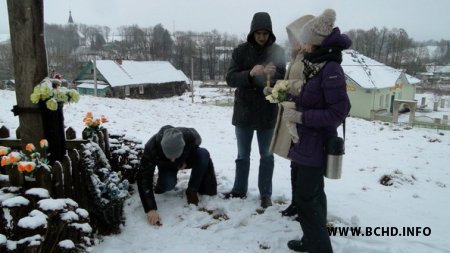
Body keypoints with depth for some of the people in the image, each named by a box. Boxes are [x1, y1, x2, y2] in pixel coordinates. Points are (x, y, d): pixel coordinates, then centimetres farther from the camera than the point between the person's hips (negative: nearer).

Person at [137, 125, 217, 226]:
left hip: (186, 160, 2)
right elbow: (144, 178, -40)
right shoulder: (151, 147, -41)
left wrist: (187, 160, -23)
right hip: (166, 166, -1)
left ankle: (192, 190, -12)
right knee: (168, 184, -33)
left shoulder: (190, 136, -37)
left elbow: (196, 145, -9)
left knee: (204, 154, -30)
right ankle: (161, 186, 5)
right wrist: (151, 209, -48)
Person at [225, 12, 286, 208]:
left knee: (266, 155, 11)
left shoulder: (277, 51, -2)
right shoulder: (241, 51, -3)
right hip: (243, 111, 1)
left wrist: (273, 76, -29)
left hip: (267, 112, 0)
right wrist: (250, 74, -28)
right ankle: (239, 189, 30)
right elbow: (230, 78, -10)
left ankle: (265, 194, 24)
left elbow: (282, 78, -6)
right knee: (243, 154, 14)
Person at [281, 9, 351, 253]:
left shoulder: (331, 69, -19)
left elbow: (338, 112, -21)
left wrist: (300, 116, -20)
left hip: (316, 145, -9)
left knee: (305, 199, -2)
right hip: (307, 142, 9)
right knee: (313, 194, 18)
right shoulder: (315, 66, 8)